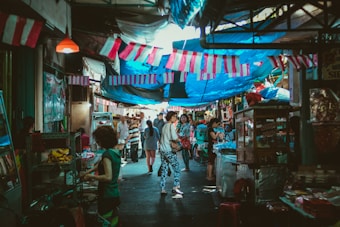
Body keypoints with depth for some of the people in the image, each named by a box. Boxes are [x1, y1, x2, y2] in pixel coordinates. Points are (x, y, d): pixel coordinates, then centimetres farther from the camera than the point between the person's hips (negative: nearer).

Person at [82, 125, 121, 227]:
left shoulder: (107, 154, -20)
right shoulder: (116, 152, 6)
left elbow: (108, 177, -28)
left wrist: (92, 176, -16)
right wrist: (89, 171, 19)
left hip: (107, 196, -8)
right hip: (115, 194, 8)